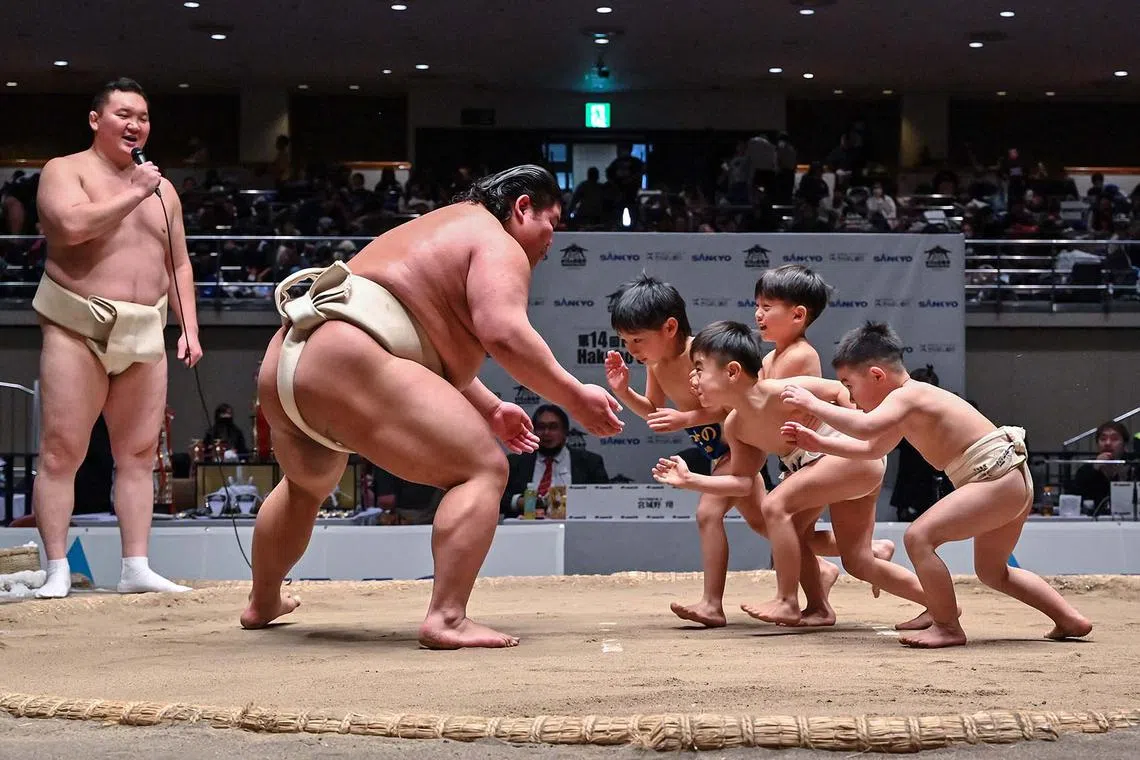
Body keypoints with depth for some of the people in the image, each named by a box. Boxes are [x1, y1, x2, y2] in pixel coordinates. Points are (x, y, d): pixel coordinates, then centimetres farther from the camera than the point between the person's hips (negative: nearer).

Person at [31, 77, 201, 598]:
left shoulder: (161, 188, 18)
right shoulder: (65, 171, 1)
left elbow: (178, 266, 20)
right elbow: (72, 225, -20)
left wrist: (189, 328, 9)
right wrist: (133, 194, -14)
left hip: (145, 334, 5)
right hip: (77, 329, -5)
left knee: (139, 455, 4)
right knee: (60, 452, -7)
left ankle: (136, 568, 6)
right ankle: (57, 572, -4)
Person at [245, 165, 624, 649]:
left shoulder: (443, 228, 32)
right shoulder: (499, 246, 1)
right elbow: (503, 333, -17)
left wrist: (490, 410, 37)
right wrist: (574, 397, -12)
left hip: (283, 362, 11)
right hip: (349, 369, -10)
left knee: (307, 485, 37)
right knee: (484, 471, -9)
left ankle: (262, 604, 53)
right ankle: (446, 619, -22)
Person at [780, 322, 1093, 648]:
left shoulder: (906, 396, -14)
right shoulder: (908, 404, 17)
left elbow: (866, 427, -33)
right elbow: (872, 448, 32)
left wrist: (812, 403, -24)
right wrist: (818, 443, 24)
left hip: (997, 478, -11)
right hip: (1016, 484, 11)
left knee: (919, 536, -17)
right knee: (992, 571, 26)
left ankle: (948, 627, -10)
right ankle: (1070, 620, 30)